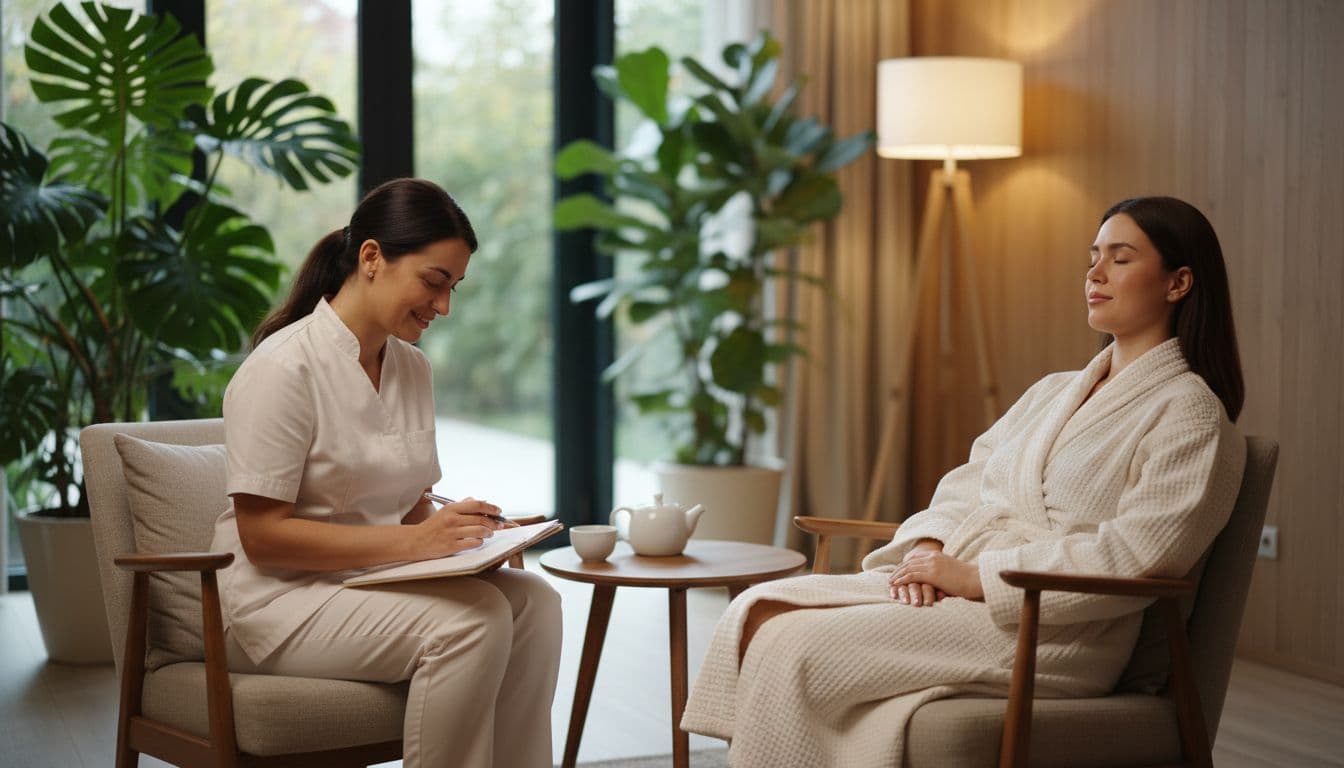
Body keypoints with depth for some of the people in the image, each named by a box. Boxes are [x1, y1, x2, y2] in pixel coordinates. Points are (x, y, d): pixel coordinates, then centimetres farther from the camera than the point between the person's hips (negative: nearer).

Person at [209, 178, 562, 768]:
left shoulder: (411, 369, 11)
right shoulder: (283, 368, -14)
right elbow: (261, 533, -17)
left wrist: (459, 528, -6)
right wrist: (410, 542, -24)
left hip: (379, 583, 7)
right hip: (281, 596, -7)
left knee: (533, 602, -18)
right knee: (470, 620, -29)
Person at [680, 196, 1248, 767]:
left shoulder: (1190, 414, -4)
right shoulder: (1053, 392, 22)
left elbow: (1135, 555, -17)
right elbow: (966, 483, 21)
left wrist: (976, 576, -17)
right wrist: (927, 547, -3)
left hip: (1049, 631, -8)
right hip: (950, 584, 8)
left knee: (797, 648, -23)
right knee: (761, 611, -12)